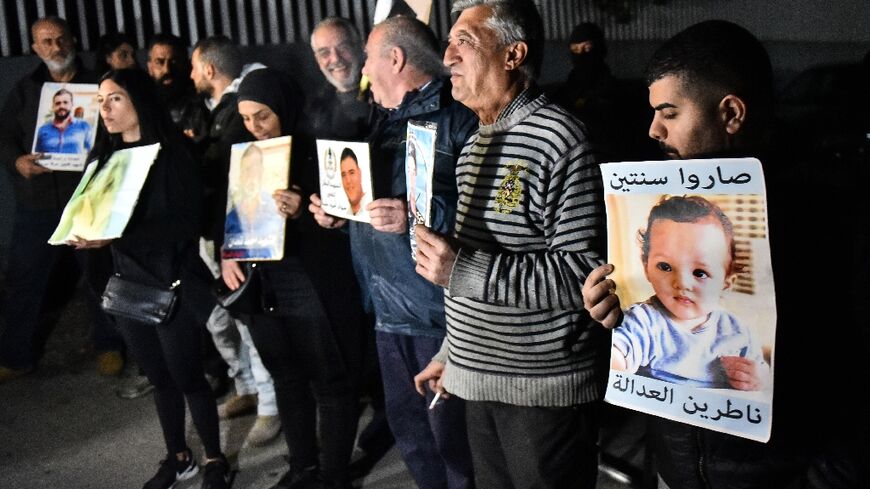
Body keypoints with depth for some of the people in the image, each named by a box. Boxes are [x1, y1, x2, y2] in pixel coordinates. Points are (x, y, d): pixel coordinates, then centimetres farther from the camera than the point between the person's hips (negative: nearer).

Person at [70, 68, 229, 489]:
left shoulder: (171, 154, -11)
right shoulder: (105, 156, 7)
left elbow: (184, 223, -18)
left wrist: (117, 235, -26)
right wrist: (84, 233, -13)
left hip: (171, 283, -5)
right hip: (127, 284, 5)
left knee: (187, 376, 3)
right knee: (159, 377, 16)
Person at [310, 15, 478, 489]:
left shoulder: (457, 117, -13)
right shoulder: (388, 120, 17)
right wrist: (341, 213, 10)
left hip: (440, 311, -9)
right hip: (390, 309, 9)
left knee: (450, 433, 3)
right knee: (406, 425, 19)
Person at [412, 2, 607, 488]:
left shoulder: (558, 139, -17)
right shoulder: (475, 145, 12)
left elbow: (586, 272, -24)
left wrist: (463, 270, -27)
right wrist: (453, 351, 20)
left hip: (545, 388, -8)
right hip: (481, 379, 8)